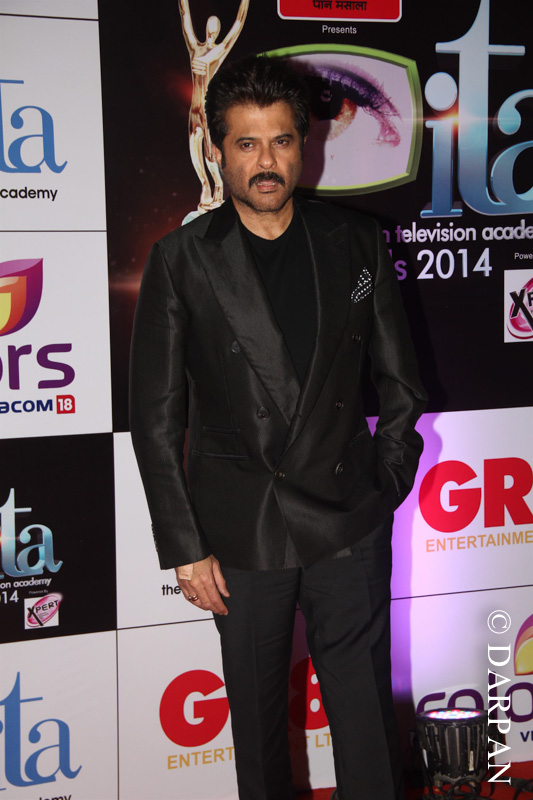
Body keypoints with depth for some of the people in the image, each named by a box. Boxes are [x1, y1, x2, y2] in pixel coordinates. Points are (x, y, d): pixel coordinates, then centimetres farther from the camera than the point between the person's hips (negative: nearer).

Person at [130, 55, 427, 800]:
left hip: (350, 524, 1)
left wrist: (384, 487, 4)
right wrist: (184, 548, -5)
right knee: (258, 712, 15)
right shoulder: (181, 260, -4)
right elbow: (157, 417, -3)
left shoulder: (357, 243, 2)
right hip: (240, 534, 0)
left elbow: (401, 381, 10)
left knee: (367, 721, 6)